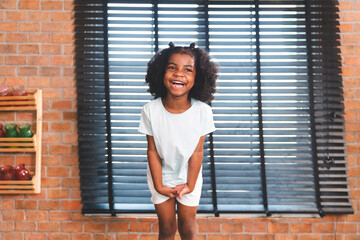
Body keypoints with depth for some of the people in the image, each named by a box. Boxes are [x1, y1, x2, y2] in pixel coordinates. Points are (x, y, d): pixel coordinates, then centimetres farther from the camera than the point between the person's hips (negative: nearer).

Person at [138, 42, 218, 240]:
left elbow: (197, 152, -14)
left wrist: (190, 185, -8)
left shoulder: (202, 111, -23)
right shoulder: (151, 110, -22)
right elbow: (152, 151, -13)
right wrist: (159, 185, -10)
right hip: (161, 177, 0)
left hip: (189, 177, 0)